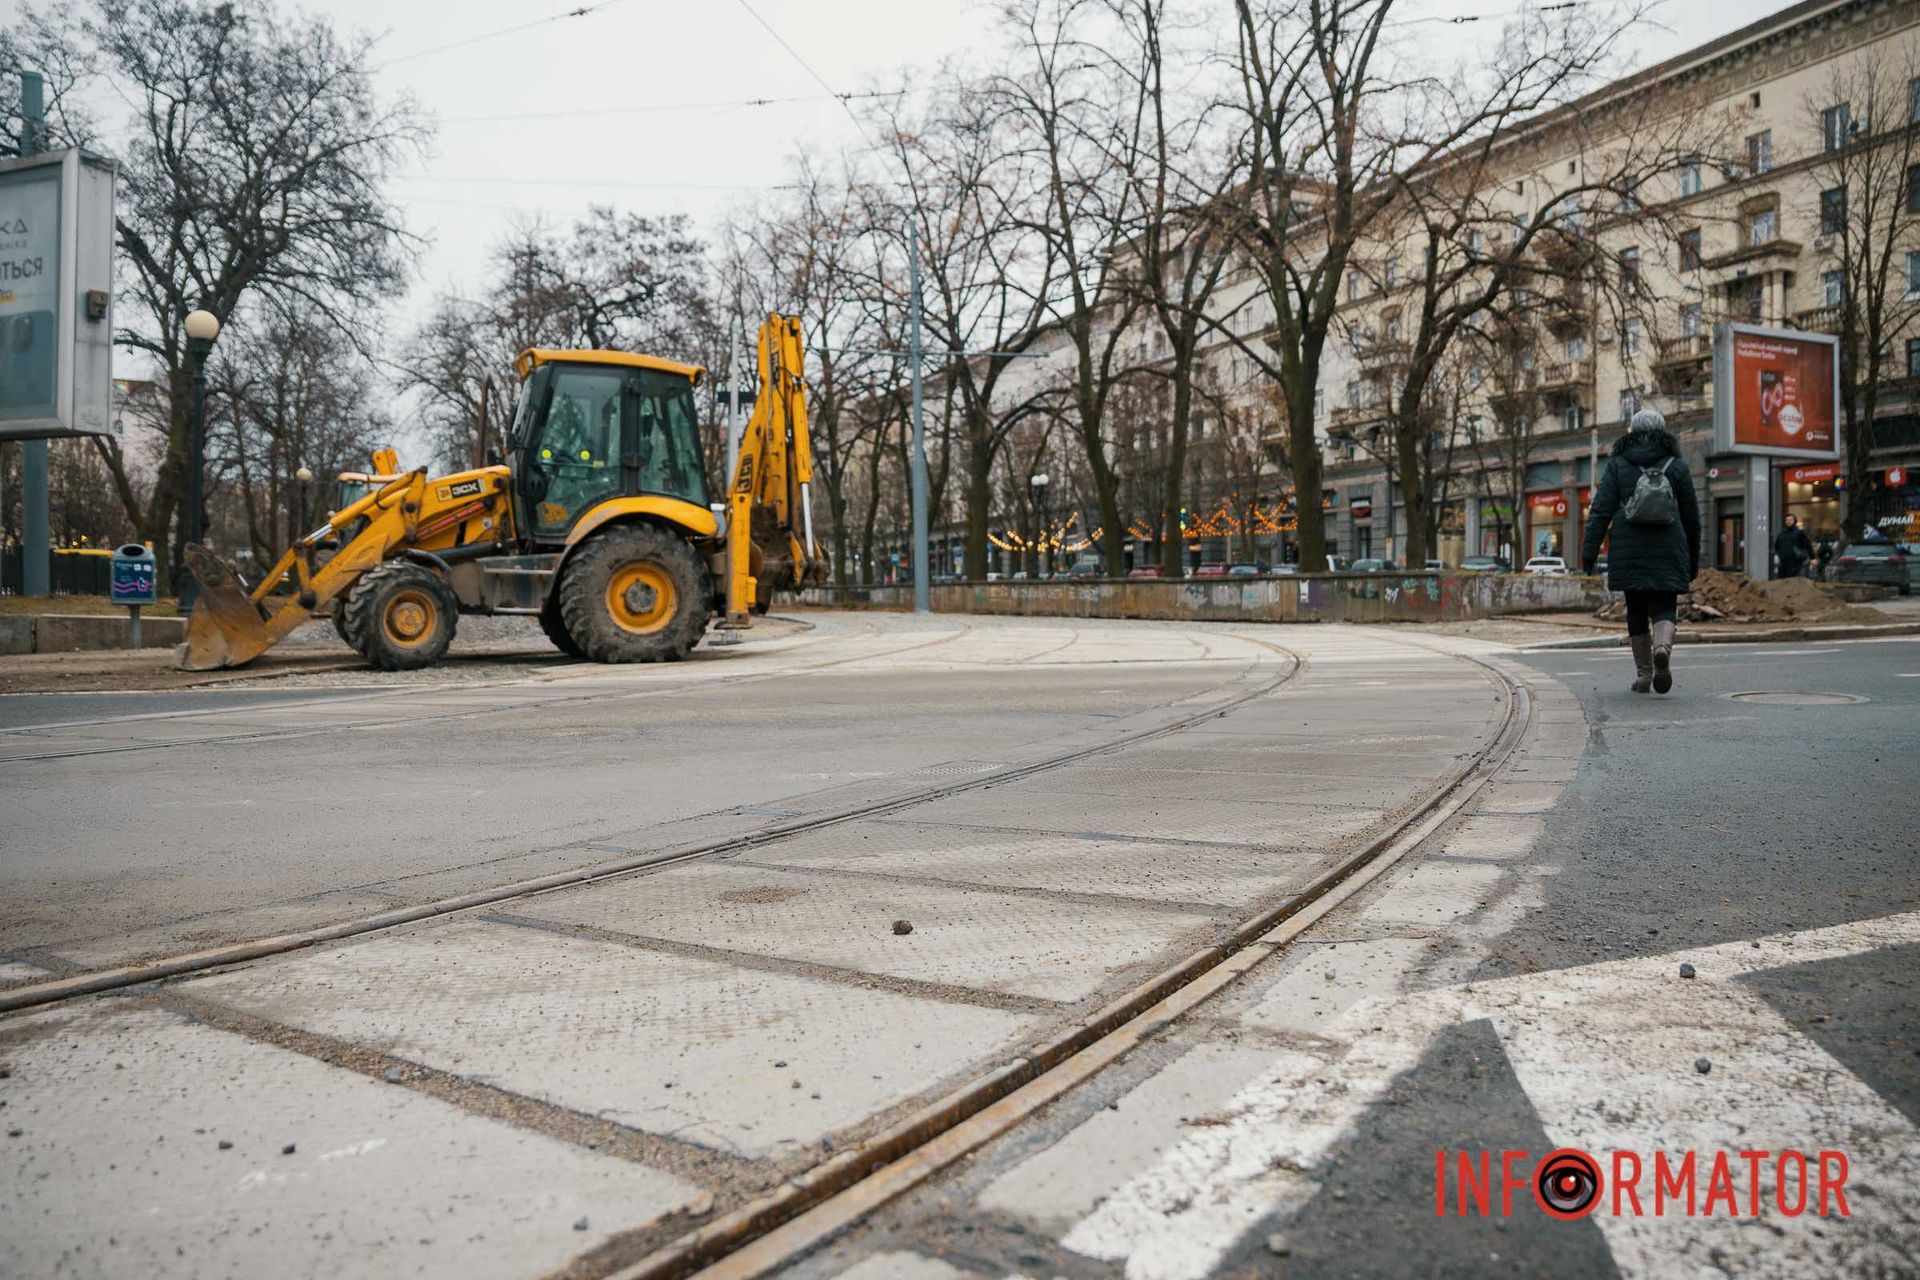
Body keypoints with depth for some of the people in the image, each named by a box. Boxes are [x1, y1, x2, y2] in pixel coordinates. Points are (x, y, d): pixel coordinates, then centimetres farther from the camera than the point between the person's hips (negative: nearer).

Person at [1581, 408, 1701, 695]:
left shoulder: (1617, 465, 4)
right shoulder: (1677, 466, 7)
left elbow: (1601, 510, -5)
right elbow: (1691, 518, 9)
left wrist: (1589, 553, -6)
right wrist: (1693, 560, 18)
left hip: (1628, 553, 0)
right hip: (1668, 553, 0)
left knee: (1636, 612, 11)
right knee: (1664, 609, 2)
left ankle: (1643, 674, 15)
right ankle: (1663, 648, -30)